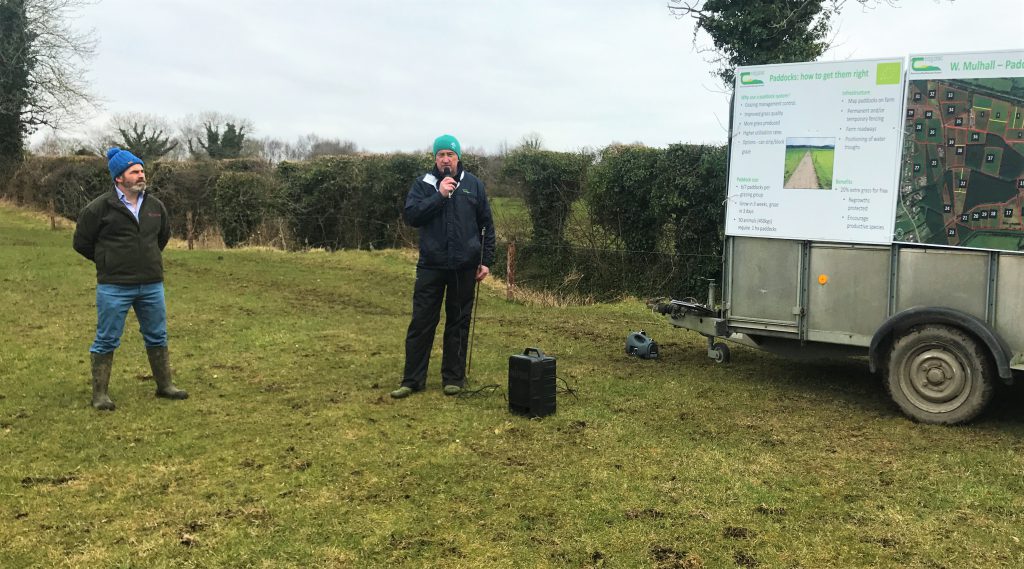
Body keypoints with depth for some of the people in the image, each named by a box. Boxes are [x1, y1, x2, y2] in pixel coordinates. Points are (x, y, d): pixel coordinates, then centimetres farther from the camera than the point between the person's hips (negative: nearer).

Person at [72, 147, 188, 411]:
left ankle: (164, 385, 26)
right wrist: (107, 261, 8)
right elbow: (82, 242, 2)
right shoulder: (99, 208, -8)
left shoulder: (155, 206, 5)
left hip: (152, 285, 5)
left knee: (157, 337, 13)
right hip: (114, 287, -4)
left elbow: (164, 234, 25)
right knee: (107, 340, 3)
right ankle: (100, 393, 13)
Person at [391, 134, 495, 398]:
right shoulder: (423, 184, 3)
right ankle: (412, 380, 10)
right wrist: (440, 196, -17)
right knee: (421, 323, 1)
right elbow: (411, 216, -11)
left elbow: (486, 225, 7)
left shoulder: (474, 185, 5)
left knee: (458, 323, 8)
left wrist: (486, 260, 2)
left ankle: (454, 378, 18)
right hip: (431, 265, -1)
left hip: (464, 267, 1)